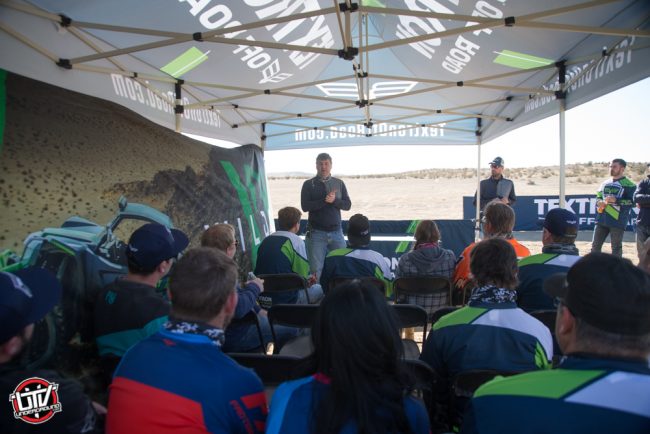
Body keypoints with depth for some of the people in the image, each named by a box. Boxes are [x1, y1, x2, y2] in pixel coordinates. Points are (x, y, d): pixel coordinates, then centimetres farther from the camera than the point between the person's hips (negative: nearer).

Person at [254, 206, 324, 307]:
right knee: (319, 289, 13)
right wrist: (307, 280, 15)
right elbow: (302, 273, -10)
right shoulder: (296, 241, -10)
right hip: (285, 298, -7)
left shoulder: (266, 240, 9)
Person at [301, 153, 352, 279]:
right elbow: (305, 206, -8)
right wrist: (325, 200, -17)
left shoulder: (339, 183, 10)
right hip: (316, 232, -2)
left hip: (336, 232, 2)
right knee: (316, 269, -3)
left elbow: (347, 205, 4)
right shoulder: (308, 184, 3)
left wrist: (335, 200, -15)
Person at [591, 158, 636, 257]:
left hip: (617, 220, -6)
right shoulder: (605, 184, 17)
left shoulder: (629, 185, -3)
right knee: (595, 245, 8)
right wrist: (599, 202, 1)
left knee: (616, 247, 1)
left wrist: (616, 200, -23)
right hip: (602, 219, 6)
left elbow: (632, 201, -13)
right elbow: (598, 197, 24)